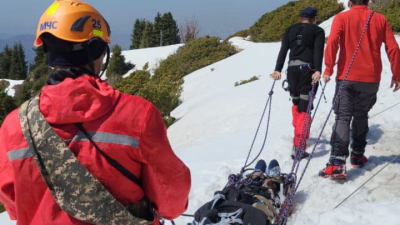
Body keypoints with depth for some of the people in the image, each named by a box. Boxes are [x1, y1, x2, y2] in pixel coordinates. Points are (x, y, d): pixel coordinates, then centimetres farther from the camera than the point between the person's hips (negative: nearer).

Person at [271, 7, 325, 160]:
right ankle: (298, 147, -13)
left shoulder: (290, 30, 15)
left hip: (292, 69, 4)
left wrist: (278, 69, -1)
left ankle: (299, 134, 38)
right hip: (308, 70, -4)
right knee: (304, 109, -7)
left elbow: (283, 51, 5)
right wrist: (318, 71, -20)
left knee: (296, 104, 24)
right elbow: (318, 51, -11)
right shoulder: (318, 31, 4)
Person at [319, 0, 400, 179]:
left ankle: (337, 163, -15)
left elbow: (332, 42, -15)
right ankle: (357, 155, 27)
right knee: (361, 115, 20)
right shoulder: (380, 19, 7)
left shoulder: (341, 18, 0)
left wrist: (328, 69, -11)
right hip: (371, 79, 3)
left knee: (343, 117, -2)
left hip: (347, 77, -2)